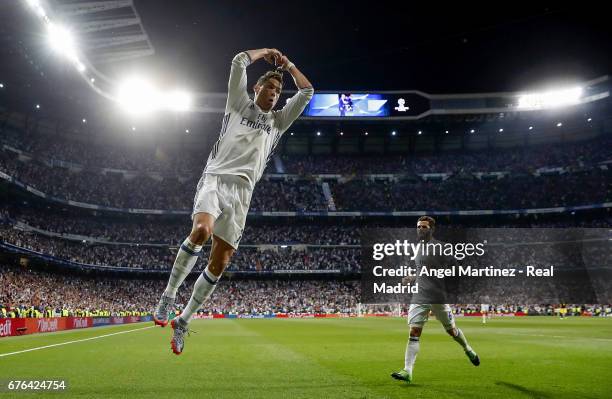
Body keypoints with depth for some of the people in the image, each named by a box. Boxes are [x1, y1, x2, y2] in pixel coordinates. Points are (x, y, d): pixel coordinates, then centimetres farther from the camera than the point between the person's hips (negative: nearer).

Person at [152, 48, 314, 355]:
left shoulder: (278, 121, 26)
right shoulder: (239, 105, 18)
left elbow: (307, 92, 25)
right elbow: (239, 61, 12)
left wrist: (287, 64, 31)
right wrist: (265, 52, 26)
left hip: (242, 191, 3)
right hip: (216, 178, -3)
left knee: (219, 263, -3)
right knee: (201, 230, -33)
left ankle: (183, 321, 11)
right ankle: (168, 295, -14)